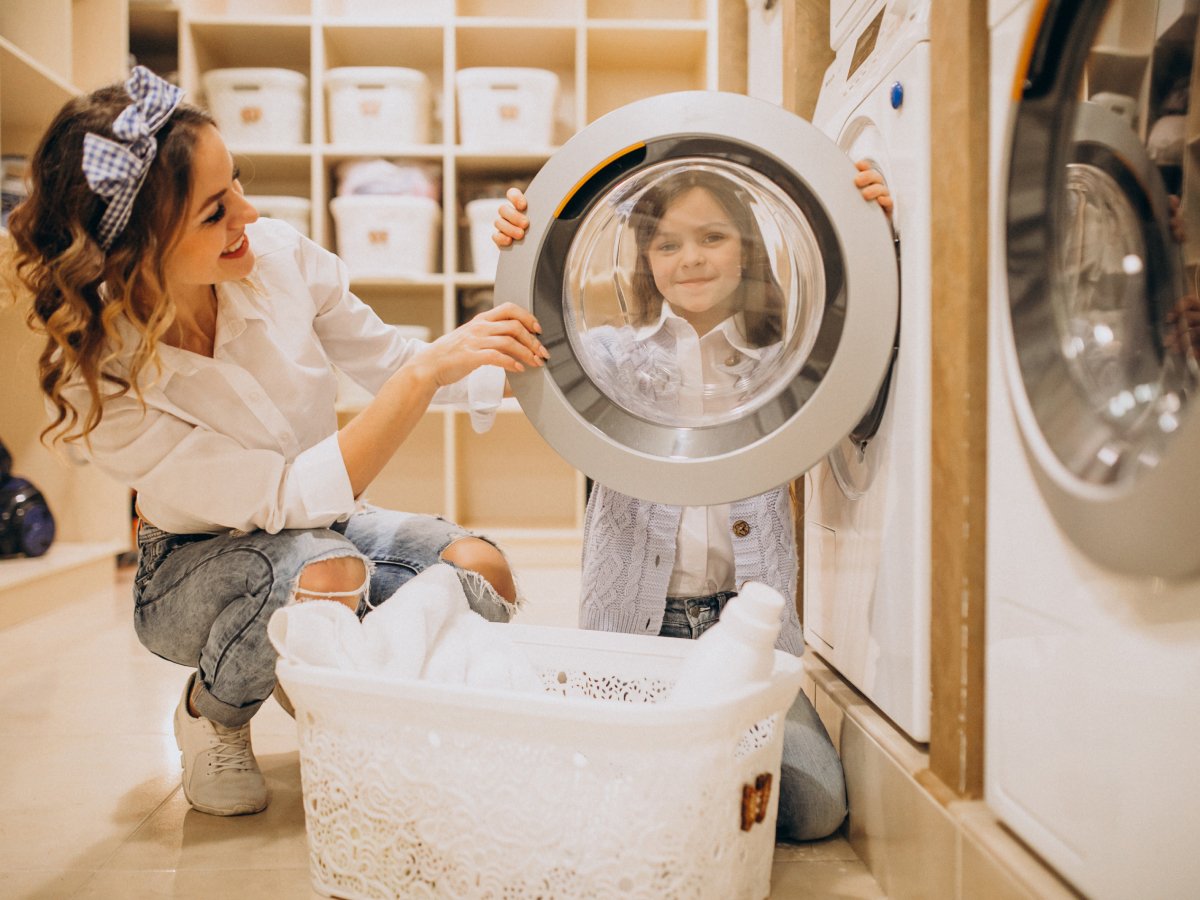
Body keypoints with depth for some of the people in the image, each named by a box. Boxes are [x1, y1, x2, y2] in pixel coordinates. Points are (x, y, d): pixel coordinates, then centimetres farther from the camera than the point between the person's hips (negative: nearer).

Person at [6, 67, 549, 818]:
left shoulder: (277, 256, -18)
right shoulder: (98, 380, -28)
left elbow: (395, 366, -5)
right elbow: (292, 498, -34)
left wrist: (498, 337, -24)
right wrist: (429, 370, -42)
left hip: (320, 524, 5)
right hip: (194, 570, -4)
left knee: (481, 574, -21)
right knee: (326, 574, -38)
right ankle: (212, 715, -2)